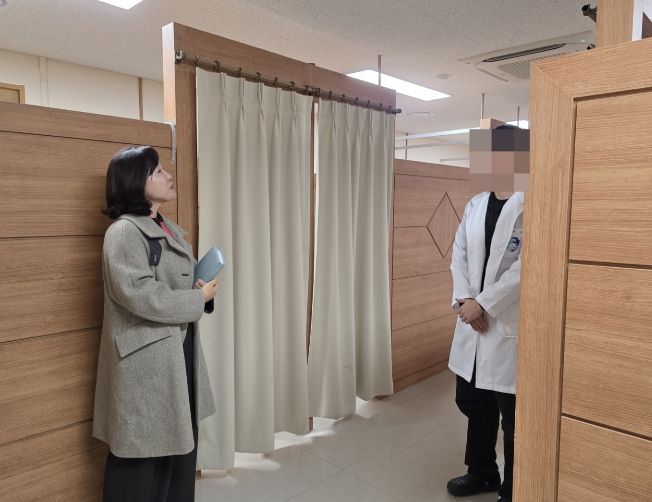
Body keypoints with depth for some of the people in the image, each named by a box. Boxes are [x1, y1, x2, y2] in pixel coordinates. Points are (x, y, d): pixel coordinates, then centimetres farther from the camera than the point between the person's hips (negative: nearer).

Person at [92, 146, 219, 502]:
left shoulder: (169, 228, 12)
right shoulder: (123, 232, -17)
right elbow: (142, 297, -25)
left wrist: (203, 287, -2)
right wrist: (200, 299, -14)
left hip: (180, 351, 9)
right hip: (146, 359, -9)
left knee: (180, 441, 19)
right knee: (144, 451, 7)